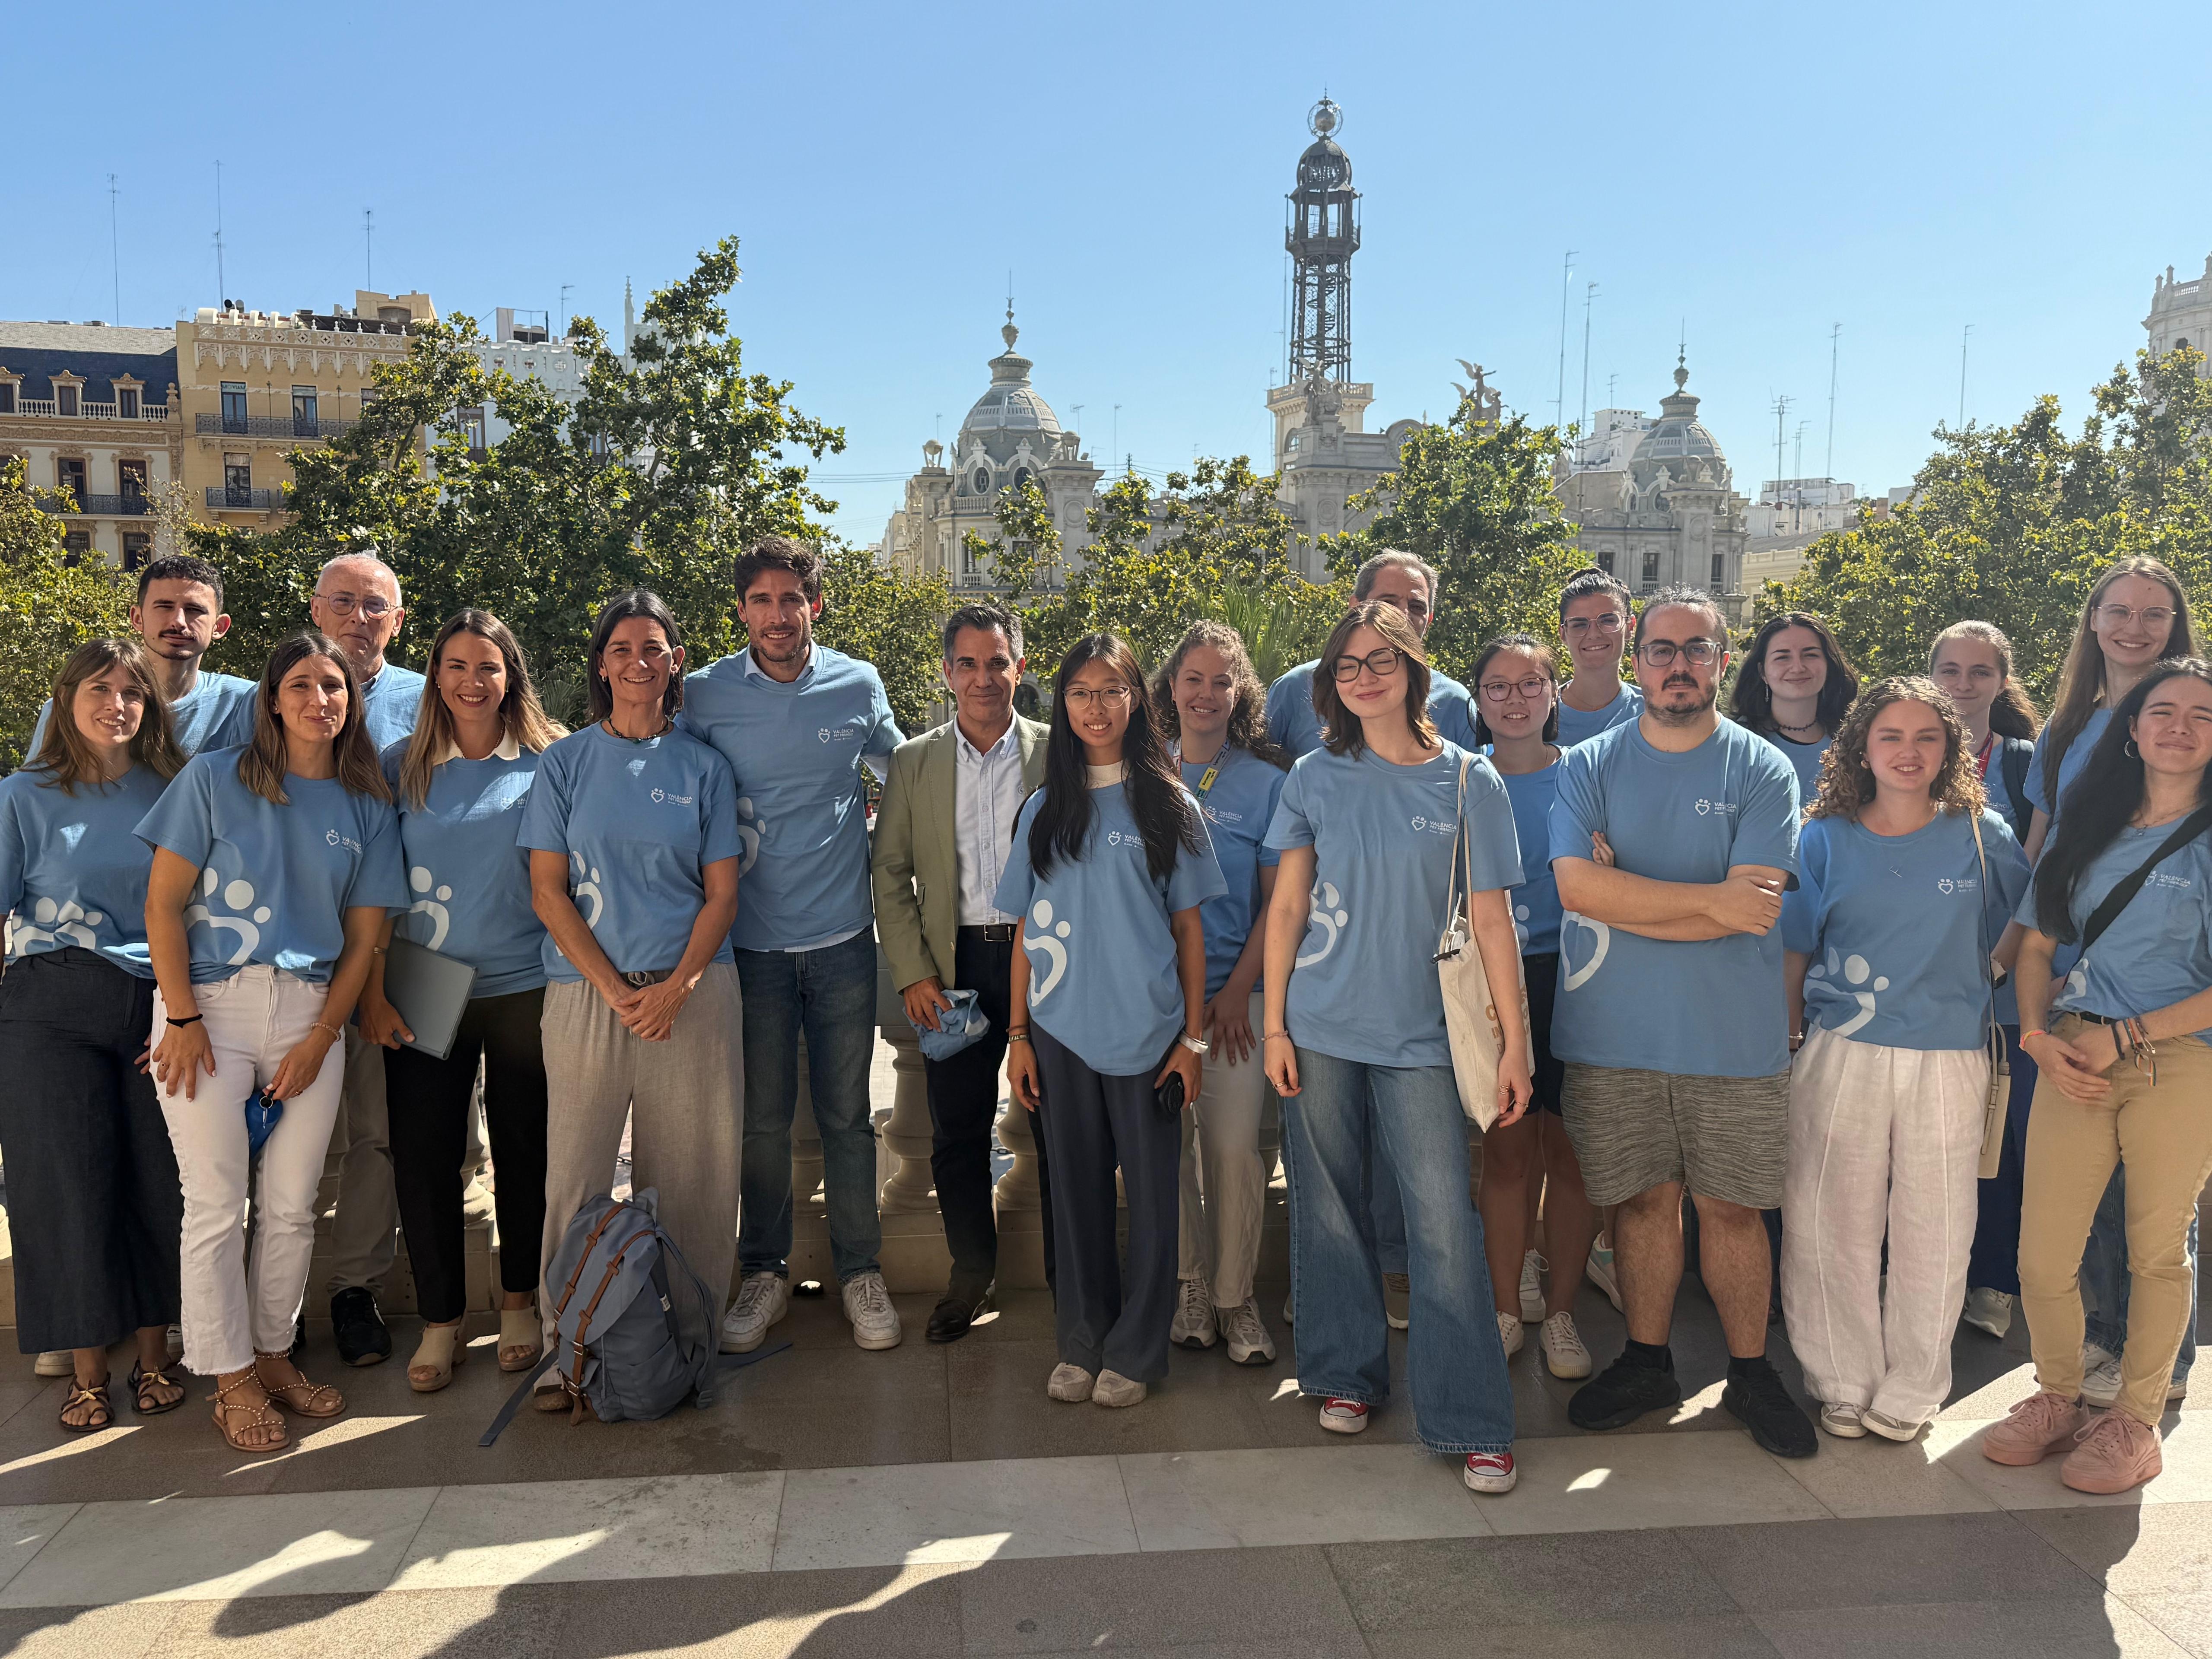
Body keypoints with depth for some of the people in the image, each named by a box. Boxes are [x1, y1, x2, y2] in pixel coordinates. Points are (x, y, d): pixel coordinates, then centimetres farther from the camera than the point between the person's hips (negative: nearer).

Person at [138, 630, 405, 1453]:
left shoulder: (367, 810, 9)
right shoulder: (214, 778, 2)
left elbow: (365, 937, 8)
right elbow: (163, 901, -1)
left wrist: (321, 1038, 0)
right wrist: (182, 1016, -7)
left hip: (310, 1012, 3)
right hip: (210, 1004, -2)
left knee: (292, 1204, 7)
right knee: (217, 1204, 0)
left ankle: (273, 1355, 25)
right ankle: (231, 1379, 14)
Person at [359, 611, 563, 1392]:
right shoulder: (401, 766, 5)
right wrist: (372, 991, -1)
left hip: (524, 985, -1)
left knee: (524, 1151, 8)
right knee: (422, 1157, 2)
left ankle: (519, 1304, 27)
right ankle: (441, 1322, 17)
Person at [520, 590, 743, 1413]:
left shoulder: (704, 767, 9)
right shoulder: (566, 762, 6)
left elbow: (722, 893, 6)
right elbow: (547, 891, 1)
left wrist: (675, 988, -9)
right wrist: (617, 990, -9)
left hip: (693, 992, 1)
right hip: (586, 994, 0)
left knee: (686, 1177, 3)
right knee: (576, 1175, 0)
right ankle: (567, 1348, 12)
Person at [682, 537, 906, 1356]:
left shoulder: (859, 686, 1)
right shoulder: (705, 695, -3)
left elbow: (899, 775, 18)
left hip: (842, 936, 0)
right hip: (751, 941, 0)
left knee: (847, 1114, 8)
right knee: (761, 1117, 8)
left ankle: (860, 1272, 22)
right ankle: (764, 1273, 24)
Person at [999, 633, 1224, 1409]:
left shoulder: (1168, 805, 1)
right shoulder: (1043, 810, 8)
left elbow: (1190, 928, 2)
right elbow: (1026, 931, 9)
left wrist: (1193, 1037, -2)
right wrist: (1018, 1036, 4)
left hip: (1146, 1028, -2)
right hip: (1061, 1030, 2)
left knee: (1150, 1190, 5)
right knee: (1076, 1188, 10)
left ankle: (1136, 1351, 19)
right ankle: (1080, 1344, 24)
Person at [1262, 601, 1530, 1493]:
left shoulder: (1469, 780, 0)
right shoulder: (1316, 777, 4)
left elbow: (1490, 919, -1)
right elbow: (1287, 907, 5)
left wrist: (1516, 1042, -4)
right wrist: (1274, 1026, 1)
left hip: (1421, 1035, -1)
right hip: (1320, 1030, 2)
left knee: (1444, 1222, -4)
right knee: (1330, 1209, 10)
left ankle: (1471, 1420, 8)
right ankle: (1345, 1374, 29)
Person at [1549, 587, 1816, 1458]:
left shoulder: (1762, 771, -1)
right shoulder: (1589, 766, 2)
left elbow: (1752, 906, -14)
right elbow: (1578, 886, -13)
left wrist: (1625, 897, -11)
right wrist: (1710, 899, -15)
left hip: (1735, 1036, -1)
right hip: (1613, 1034, 1)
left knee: (1731, 1208, 9)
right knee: (1644, 1200, 11)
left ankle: (1752, 1373, 27)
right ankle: (1646, 1364, 28)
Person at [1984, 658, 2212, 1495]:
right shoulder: (2087, 827, 13)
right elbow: (2036, 945, 14)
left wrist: (2124, 1035, -12)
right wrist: (2040, 1036, -1)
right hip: (2075, 1061, 3)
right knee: (2043, 1254, 3)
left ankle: (2136, 1420, 25)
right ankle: (2057, 1397, 25)